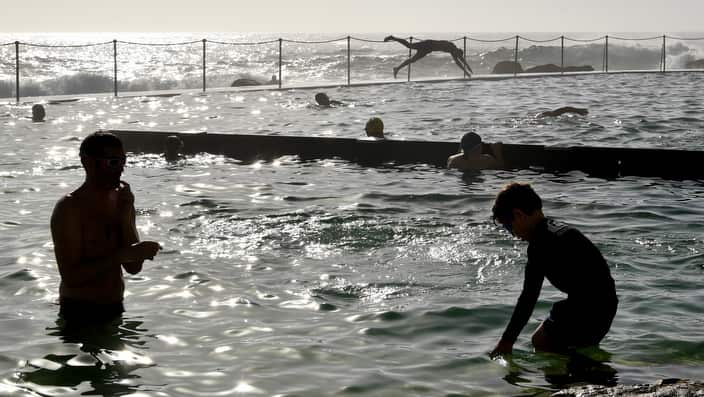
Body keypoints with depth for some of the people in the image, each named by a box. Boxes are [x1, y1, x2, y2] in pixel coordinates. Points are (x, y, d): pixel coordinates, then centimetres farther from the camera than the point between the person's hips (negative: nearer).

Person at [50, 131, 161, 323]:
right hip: (79, 314, -6)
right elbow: (71, 277, -22)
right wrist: (122, 255, -26)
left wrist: (126, 216, -10)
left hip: (115, 309, 6)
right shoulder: (69, 208, -14)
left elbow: (134, 268, -1)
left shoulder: (121, 201, 6)